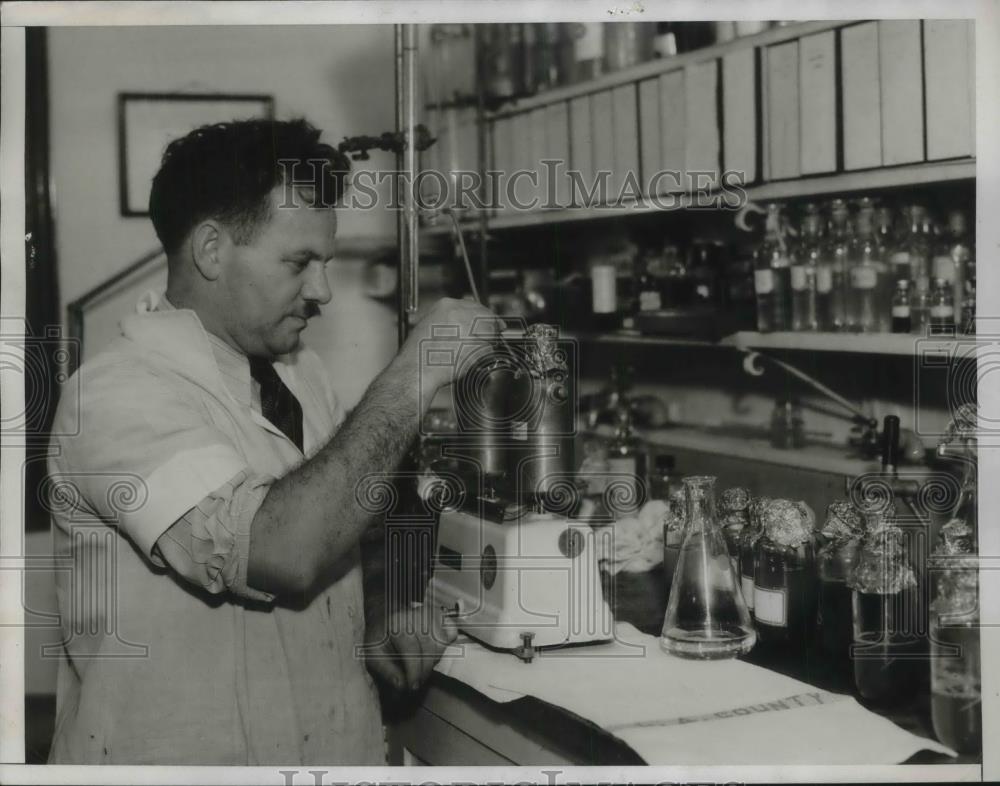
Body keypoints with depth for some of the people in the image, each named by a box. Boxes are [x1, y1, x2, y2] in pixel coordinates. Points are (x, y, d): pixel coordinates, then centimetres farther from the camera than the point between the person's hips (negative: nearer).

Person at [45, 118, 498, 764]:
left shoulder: (302, 377, 10)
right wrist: (414, 376, -21)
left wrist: (385, 630, -1)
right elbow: (282, 552, -27)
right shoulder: (118, 397, -15)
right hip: (187, 755, -6)